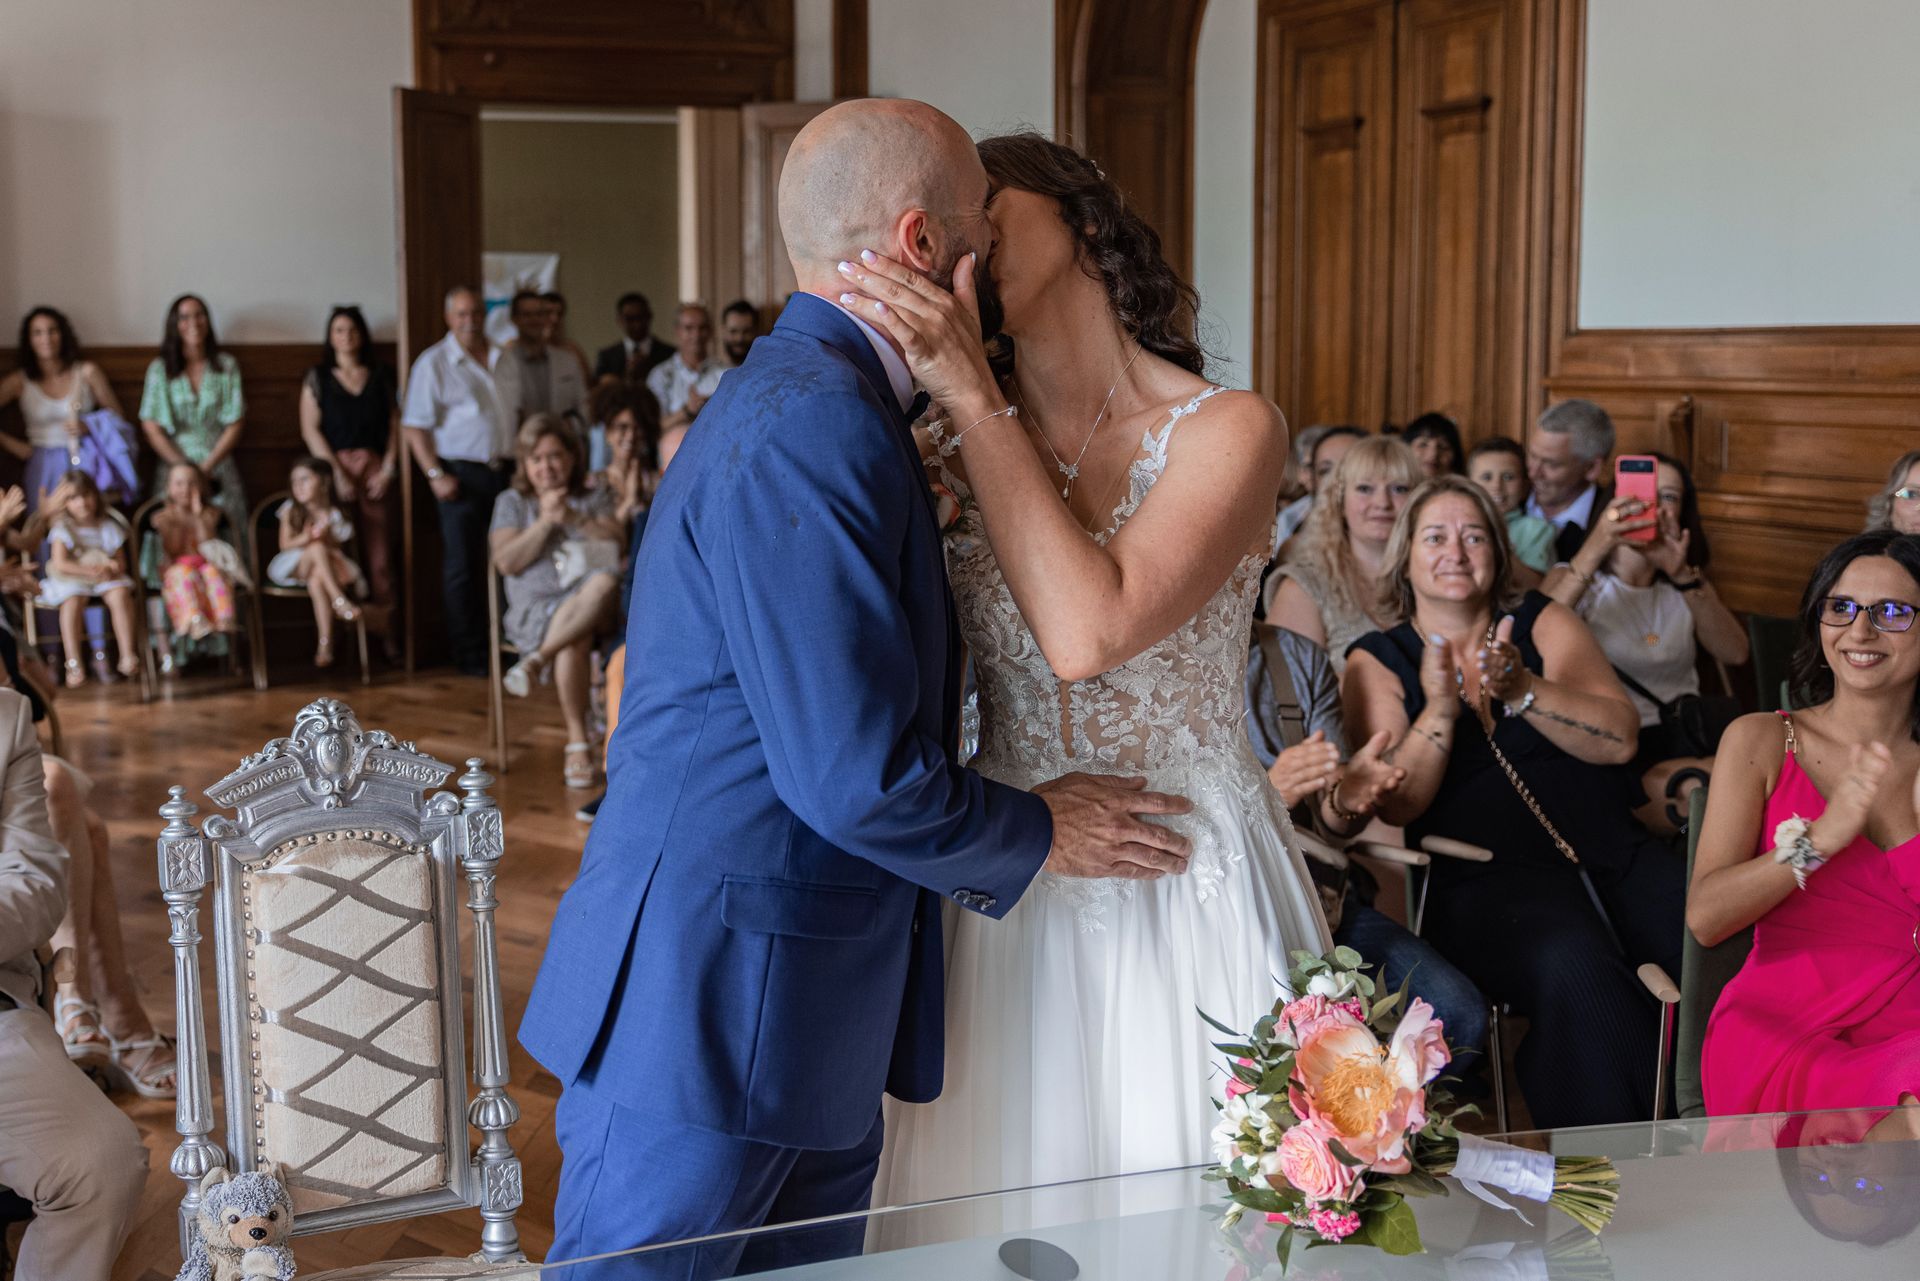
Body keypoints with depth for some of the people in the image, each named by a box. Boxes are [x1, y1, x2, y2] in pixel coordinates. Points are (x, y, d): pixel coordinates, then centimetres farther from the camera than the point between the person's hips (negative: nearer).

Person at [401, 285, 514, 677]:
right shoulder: (434, 362, -2)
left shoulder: (503, 357, 12)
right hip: (463, 474, -4)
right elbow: (415, 426, -5)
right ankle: (469, 653, 5)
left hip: (506, 471, 4)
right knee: (462, 567, -1)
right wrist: (436, 475, -13)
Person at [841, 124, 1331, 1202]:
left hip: (1190, 898, -3)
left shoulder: (1228, 430, -7)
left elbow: (1091, 634, -22)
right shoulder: (955, 455, 4)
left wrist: (972, 396, -19)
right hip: (1005, 897, 4)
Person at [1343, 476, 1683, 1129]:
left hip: (1614, 851, 3)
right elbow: (1396, 804, 0)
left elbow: (1620, 739, 2)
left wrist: (1521, 690, -12)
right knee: (1575, 969, -35)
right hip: (1490, 877, -3)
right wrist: (1440, 708, -13)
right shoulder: (1377, 663, 11)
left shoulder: (1542, 622, 16)